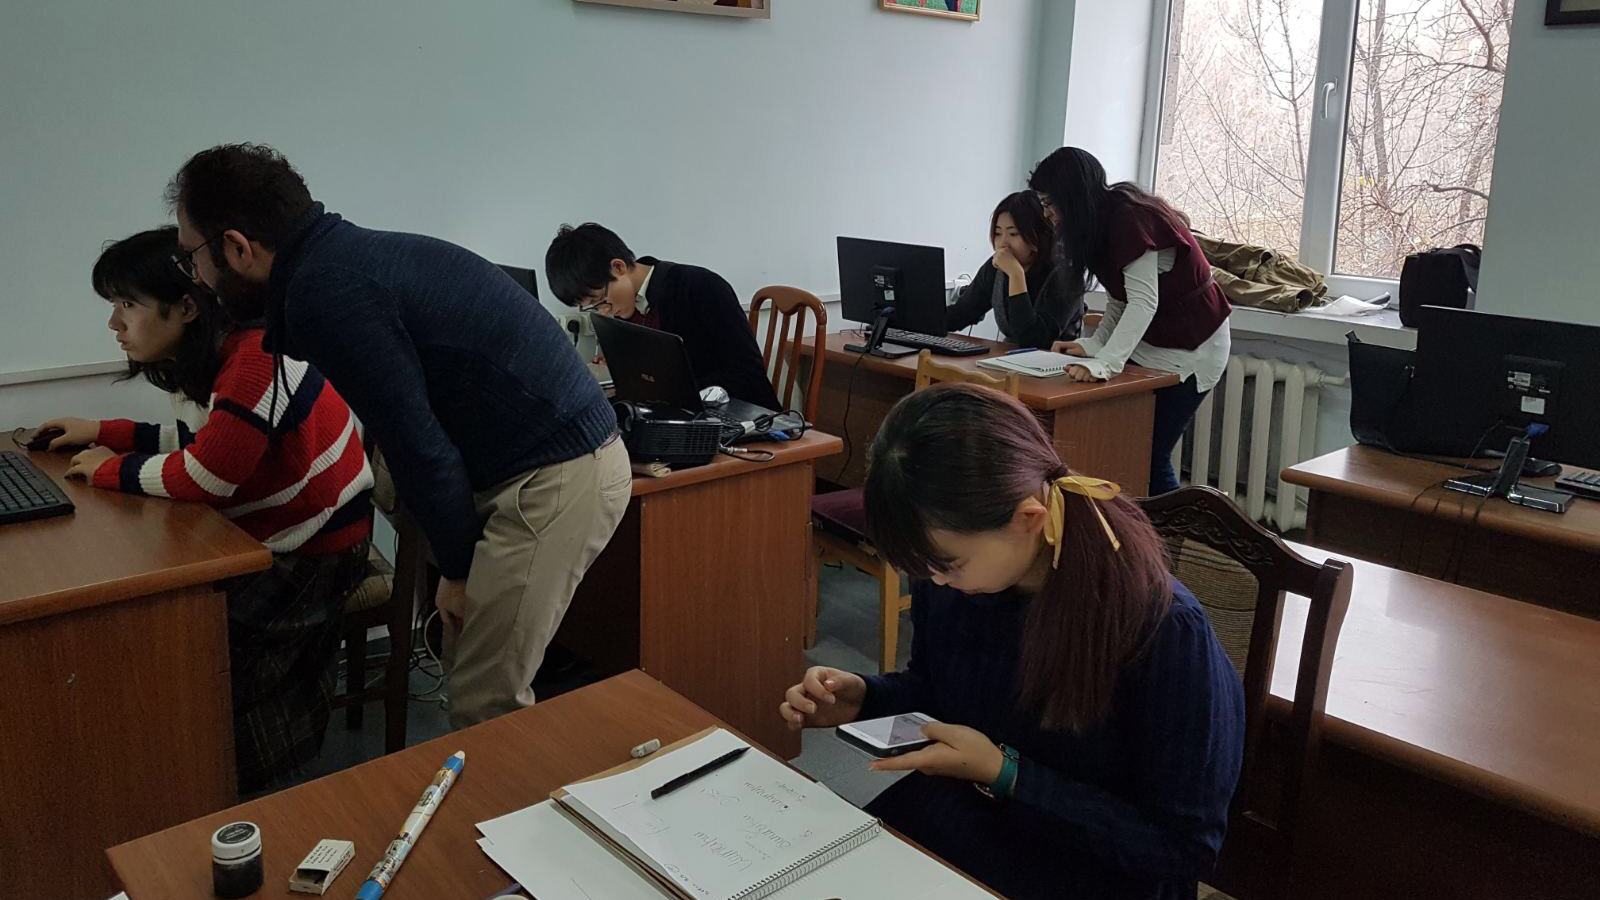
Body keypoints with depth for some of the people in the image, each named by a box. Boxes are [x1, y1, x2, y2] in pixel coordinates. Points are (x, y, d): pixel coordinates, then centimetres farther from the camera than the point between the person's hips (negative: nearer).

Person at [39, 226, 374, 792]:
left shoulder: (257, 358, -26)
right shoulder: (224, 354, 5)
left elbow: (204, 476, -25)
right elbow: (212, 442, 16)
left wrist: (109, 470, -8)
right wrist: (103, 433, 13)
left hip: (315, 552, -9)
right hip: (272, 537, 9)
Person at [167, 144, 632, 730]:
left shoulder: (325, 292, -17)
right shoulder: (347, 251, 14)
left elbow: (418, 445, -16)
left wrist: (458, 567, -3)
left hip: (554, 479, -10)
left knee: (485, 708, -3)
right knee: (466, 665, 18)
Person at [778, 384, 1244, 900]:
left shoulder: (1164, 630, -27)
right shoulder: (943, 579, -11)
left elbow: (1183, 848, -18)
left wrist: (1003, 775, -24)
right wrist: (864, 699, -10)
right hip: (941, 823, 5)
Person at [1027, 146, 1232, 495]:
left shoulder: (1130, 218, -23)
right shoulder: (1105, 219, 5)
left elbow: (1143, 302, -29)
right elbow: (1119, 301, 6)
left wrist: (1104, 363, -37)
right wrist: (1092, 344, -8)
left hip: (1189, 347, -8)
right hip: (1151, 341, 8)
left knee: (1151, 455, -8)